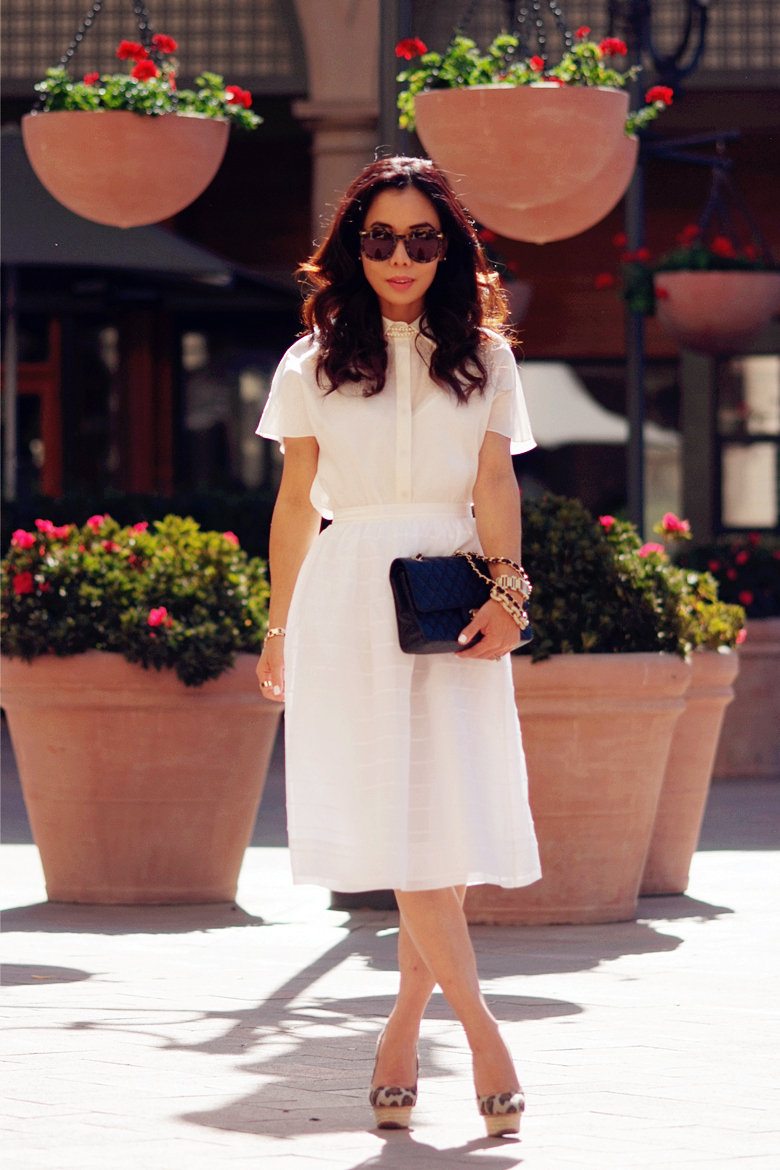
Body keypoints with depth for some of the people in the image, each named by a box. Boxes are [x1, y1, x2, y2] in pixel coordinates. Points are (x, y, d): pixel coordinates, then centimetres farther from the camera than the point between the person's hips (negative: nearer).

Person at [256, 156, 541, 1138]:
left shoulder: (482, 357, 12)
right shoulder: (314, 364, 10)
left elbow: (495, 484, 2)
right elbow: (296, 504, 13)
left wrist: (503, 593, -11)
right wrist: (280, 630, 13)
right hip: (352, 602, -1)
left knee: (451, 817, -5)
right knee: (396, 823, -11)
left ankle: (404, 1027, 8)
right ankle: (480, 1031, -12)